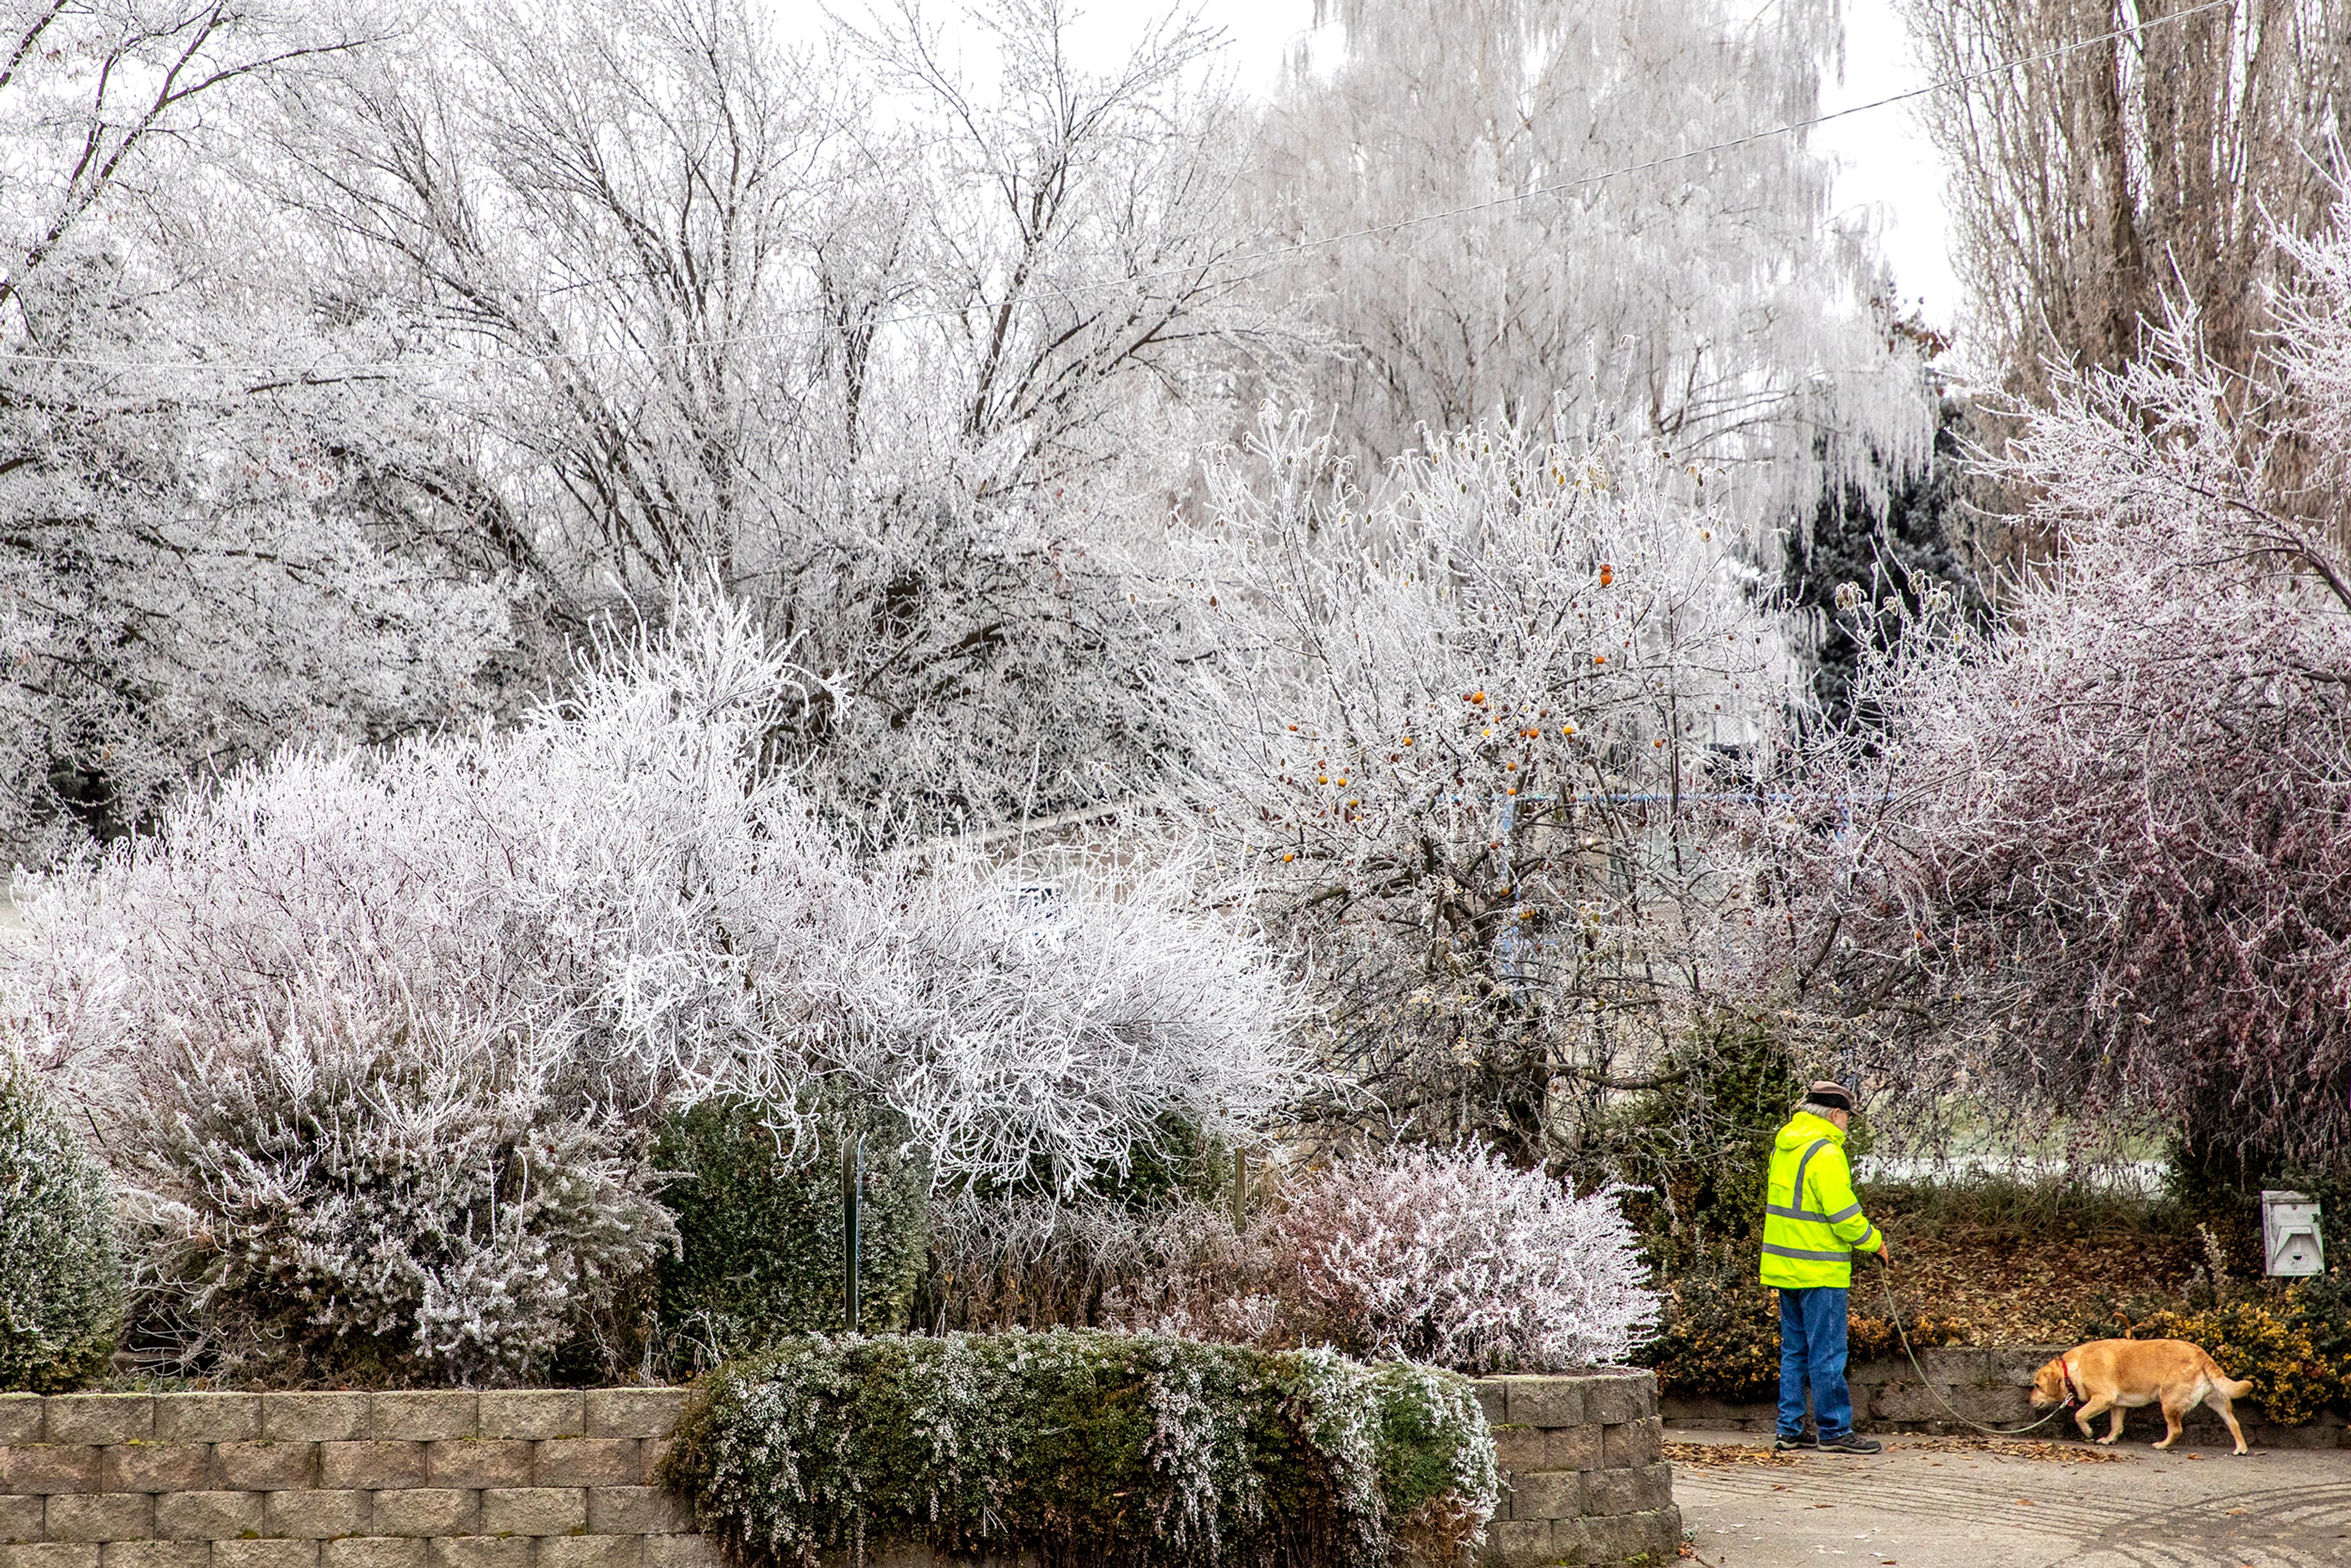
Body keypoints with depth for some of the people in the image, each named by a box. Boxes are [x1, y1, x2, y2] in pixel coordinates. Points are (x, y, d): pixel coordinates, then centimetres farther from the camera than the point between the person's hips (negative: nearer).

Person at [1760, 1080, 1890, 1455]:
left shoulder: (1785, 1146, 11)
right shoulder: (1824, 1154, -18)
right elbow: (1844, 1215, -18)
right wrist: (1875, 1243, -3)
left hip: (1785, 1266, 9)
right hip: (1819, 1270, -9)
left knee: (1795, 1350, 13)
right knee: (1827, 1353, -3)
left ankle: (1791, 1430, 16)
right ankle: (1834, 1431, 0)